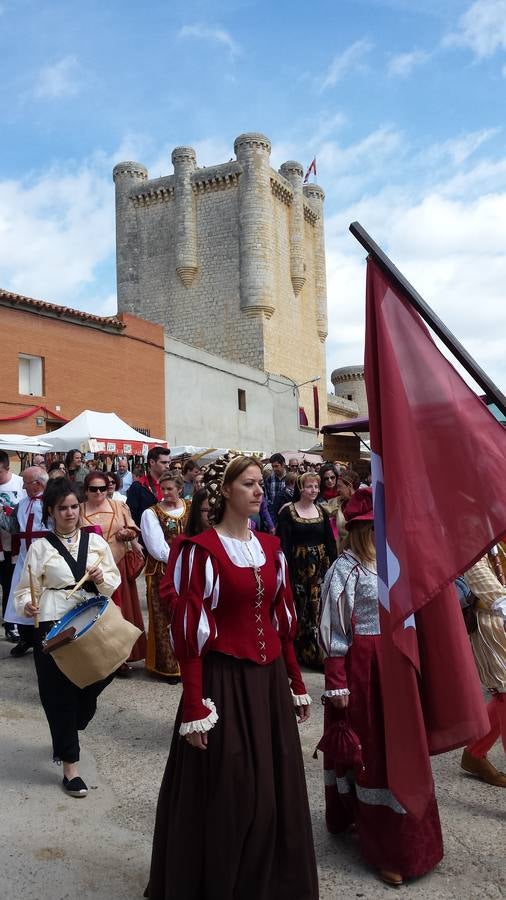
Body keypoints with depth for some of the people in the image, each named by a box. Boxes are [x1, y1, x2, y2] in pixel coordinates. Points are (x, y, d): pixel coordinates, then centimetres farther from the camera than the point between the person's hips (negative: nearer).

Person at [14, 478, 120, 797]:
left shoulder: (95, 541, 5)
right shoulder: (41, 547, -1)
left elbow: (114, 582, 7)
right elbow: (27, 588, -1)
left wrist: (101, 578, -13)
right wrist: (27, 605, -21)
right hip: (54, 628, -2)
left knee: (91, 684, 9)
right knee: (59, 694, 3)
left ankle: (65, 738, 41)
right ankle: (70, 764, 19)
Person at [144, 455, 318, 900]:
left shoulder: (270, 547, 6)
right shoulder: (201, 550, -14)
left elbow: (283, 619, 11)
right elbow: (191, 633, -14)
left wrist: (297, 683, 12)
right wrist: (194, 708, -15)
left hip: (269, 679, 6)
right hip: (224, 681, -6)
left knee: (277, 788, 17)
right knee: (227, 793, 7)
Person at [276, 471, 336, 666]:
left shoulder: (321, 512, 9)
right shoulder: (287, 512, -5)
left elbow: (330, 541, 10)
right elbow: (283, 544, -9)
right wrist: (285, 570, -15)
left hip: (320, 566, 4)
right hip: (297, 567, -3)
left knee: (318, 608, 2)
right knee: (299, 610, 2)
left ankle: (318, 652, 14)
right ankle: (298, 652, 17)